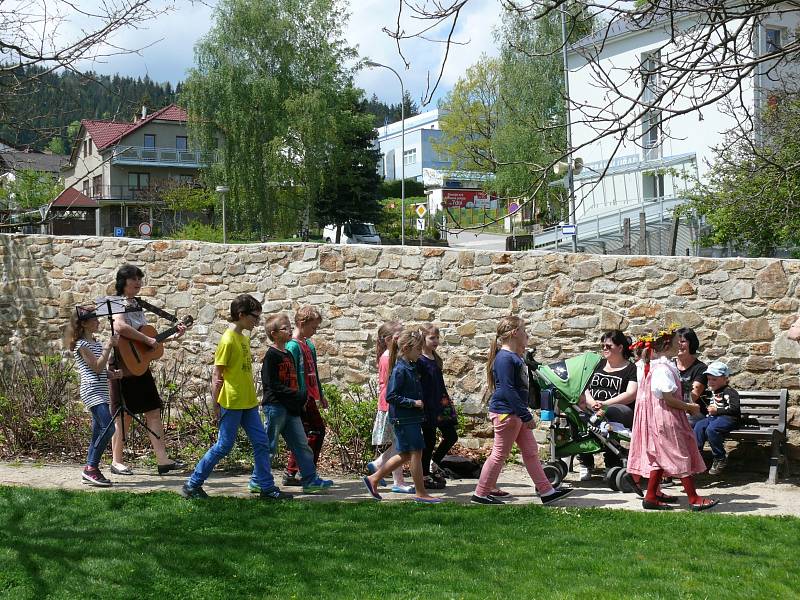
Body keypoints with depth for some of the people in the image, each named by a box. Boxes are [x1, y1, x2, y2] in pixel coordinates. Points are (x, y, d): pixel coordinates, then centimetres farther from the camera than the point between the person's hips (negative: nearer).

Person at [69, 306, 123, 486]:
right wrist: (108, 346, -14)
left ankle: (90, 471, 14)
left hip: (101, 393, 9)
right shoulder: (82, 345, -8)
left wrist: (113, 374, 4)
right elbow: (97, 367, -16)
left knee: (99, 433, 9)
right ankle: (91, 468, -14)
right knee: (108, 427, -20)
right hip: (92, 392, -9)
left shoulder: (97, 343, 18)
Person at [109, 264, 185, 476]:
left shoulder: (137, 305, 14)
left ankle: (163, 461, 5)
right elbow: (120, 327, -33)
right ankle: (117, 462, 11)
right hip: (125, 368, -8)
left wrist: (173, 336, 13)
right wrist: (147, 340, -27)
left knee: (153, 411, 5)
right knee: (125, 416, 0)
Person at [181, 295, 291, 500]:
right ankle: (192, 485, 10)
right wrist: (215, 404, -14)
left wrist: (253, 396, 18)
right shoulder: (228, 339, -14)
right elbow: (217, 374, -13)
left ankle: (267, 488, 11)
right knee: (224, 446, -2)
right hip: (232, 402, -8)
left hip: (248, 402, 9)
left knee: (261, 443, 6)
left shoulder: (244, 338, 12)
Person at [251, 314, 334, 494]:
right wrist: (299, 396, -18)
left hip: (291, 408, 9)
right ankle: (257, 482, 8)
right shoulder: (271, 355, -11)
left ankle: (310, 480, 8)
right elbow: (272, 384, -17)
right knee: (269, 446, -1)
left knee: (302, 444, 6)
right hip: (275, 406, -9)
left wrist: (300, 402, 10)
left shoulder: (288, 355, 16)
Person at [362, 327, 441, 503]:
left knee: (405, 455, 14)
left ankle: (373, 479, 21)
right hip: (404, 419, -10)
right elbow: (391, 396, -19)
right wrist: (413, 403, -18)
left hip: (412, 418, 10)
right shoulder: (400, 370, -16)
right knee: (416, 452, -2)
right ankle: (421, 493, 7)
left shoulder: (412, 367, 12)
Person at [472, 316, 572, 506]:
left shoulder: (515, 357, 13)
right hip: (505, 412, -10)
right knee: (500, 454, -1)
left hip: (516, 413, 10)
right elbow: (508, 390, -23)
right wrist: (526, 416, -22)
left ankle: (546, 491, 16)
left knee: (531, 451, 11)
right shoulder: (504, 358, -19)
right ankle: (480, 494, 9)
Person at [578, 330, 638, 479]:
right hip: (593, 410, 4)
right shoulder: (598, 365, 25)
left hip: (622, 410, -4)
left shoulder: (631, 369, 9)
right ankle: (585, 465, -22)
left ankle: (613, 465, -29)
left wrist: (605, 404, -16)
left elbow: (631, 394, -6)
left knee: (609, 414, -40)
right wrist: (591, 402, -6)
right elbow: (584, 388, 17)